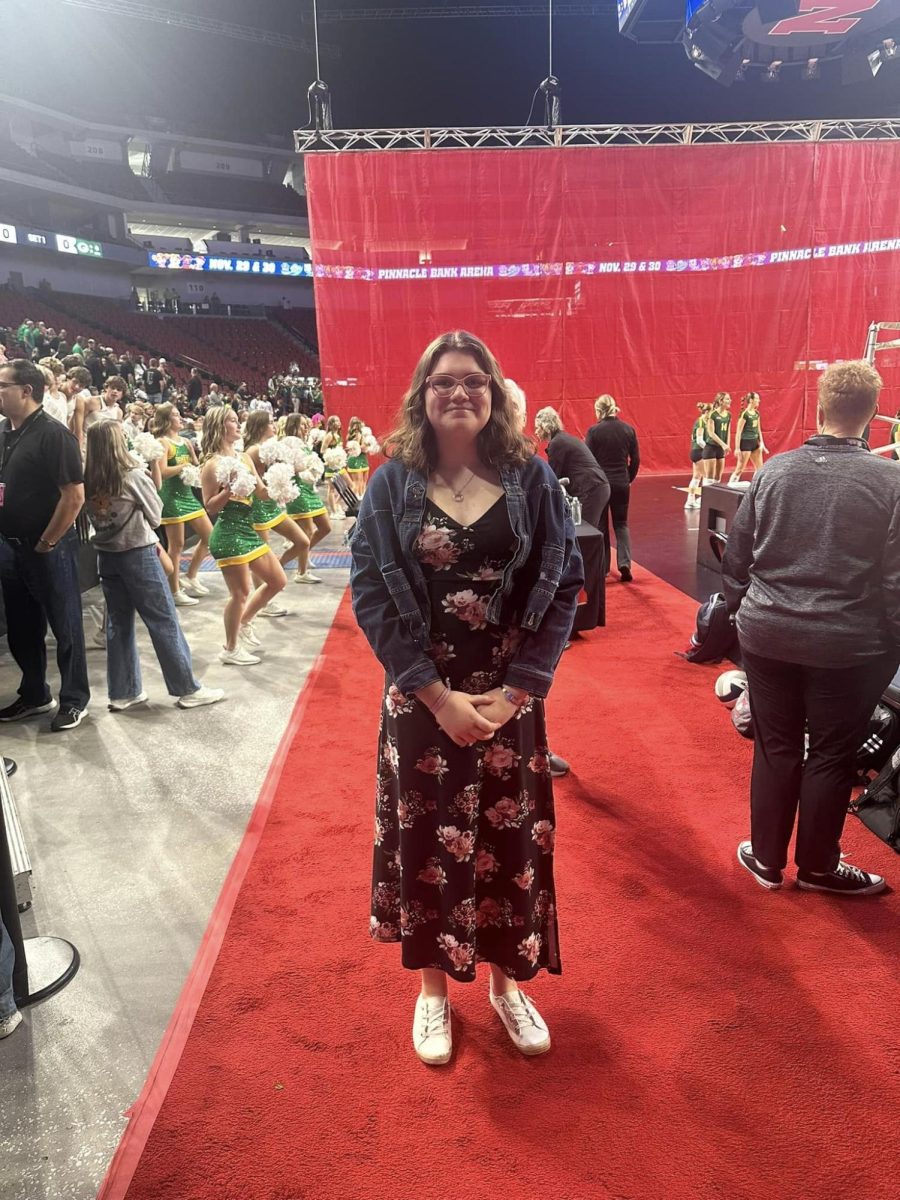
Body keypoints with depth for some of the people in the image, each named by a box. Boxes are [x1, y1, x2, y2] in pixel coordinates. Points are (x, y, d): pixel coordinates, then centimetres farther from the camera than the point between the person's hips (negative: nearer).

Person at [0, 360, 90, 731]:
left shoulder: (52, 433, -14)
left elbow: (75, 496, -19)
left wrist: (47, 543, -13)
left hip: (48, 549, -8)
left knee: (65, 627, 5)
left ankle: (74, 700, 18)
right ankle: (34, 696, 32)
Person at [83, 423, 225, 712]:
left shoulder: (87, 481, 0)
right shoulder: (134, 476, -13)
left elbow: (95, 518, 9)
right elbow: (155, 516, -3)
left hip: (106, 556, 5)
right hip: (138, 555, -5)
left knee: (118, 624, 12)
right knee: (164, 622, 1)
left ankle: (122, 692, 17)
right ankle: (187, 689, 6)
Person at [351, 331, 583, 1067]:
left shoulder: (530, 477, -2)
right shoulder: (394, 483, -3)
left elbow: (565, 585, -3)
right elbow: (372, 594, -6)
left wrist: (517, 690, -11)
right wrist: (437, 694, -13)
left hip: (510, 695, 1)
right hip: (422, 696, 0)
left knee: (512, 837, 11)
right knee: (428, 836, 10)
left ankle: (506, 980, 35)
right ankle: (434, 985, 34)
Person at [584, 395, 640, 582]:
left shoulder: (594, 431, -10)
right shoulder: (628, 429, 0)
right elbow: (635, 459, 2)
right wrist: (630, 479, 16)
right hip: (622, 483, 3)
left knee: (601, 525, 11)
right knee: (621, 523, 13)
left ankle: (603, 566, 17)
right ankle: (624, 563, -5)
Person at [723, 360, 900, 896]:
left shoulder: (773, 471, -1)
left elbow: (736, 557, 3)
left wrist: (745, 611, 16)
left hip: (768, 634, 3)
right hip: (847, 645, -2)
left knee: (775, 749, 15)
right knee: (831, 757, 13)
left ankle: (767, 858, 29)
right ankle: (818, 866, 30)